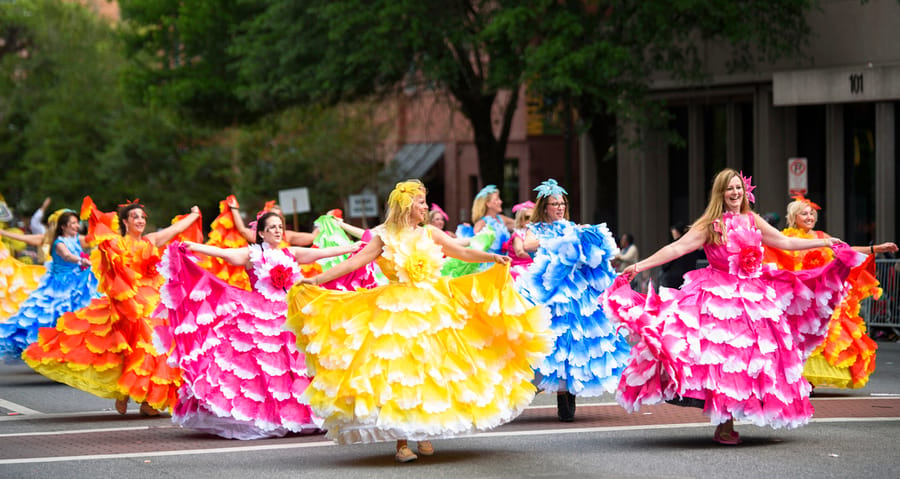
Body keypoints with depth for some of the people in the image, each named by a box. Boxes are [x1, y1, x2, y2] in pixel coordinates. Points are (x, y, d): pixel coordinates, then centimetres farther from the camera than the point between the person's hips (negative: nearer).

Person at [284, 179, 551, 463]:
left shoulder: (430, 234, 8)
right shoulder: (385, 237, 1)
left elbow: (463, 253, 7)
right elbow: (355, 262, -1)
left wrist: (492, 258, -7)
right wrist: (318, 280, -8)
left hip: (431, 310, 3)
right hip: (396, 312, -2)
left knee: (430, 369, 1)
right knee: (397, 370, -5)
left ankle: (424, 434, 11)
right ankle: (401, 441, -1)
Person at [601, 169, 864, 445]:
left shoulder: (752, 221, 12)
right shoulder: (710, 225, -3)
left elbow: (785, 242, 21)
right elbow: (677, 248, -10)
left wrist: (825, 242, 24)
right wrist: (640, 266, -19)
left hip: (752, 296, 5)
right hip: (720, 298, -5)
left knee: (751, 355, 0)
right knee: (722, 354, -10)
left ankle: (727, 422, 7)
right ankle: (723, 426, -4)